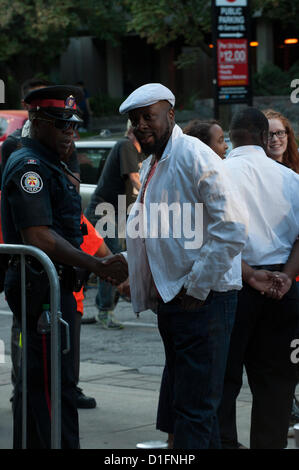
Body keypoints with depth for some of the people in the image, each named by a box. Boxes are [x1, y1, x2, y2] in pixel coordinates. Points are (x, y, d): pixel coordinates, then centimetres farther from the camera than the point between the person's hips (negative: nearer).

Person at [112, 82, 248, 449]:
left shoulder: (193, 156, -12)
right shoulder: (151, 166, 18)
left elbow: (233, 227, -19)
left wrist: (196, 287, -18)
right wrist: (136, 278, 17)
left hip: (202, 300, -10)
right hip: (169, 300, 10)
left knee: (194, 407, -10)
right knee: (188, 401, 14)